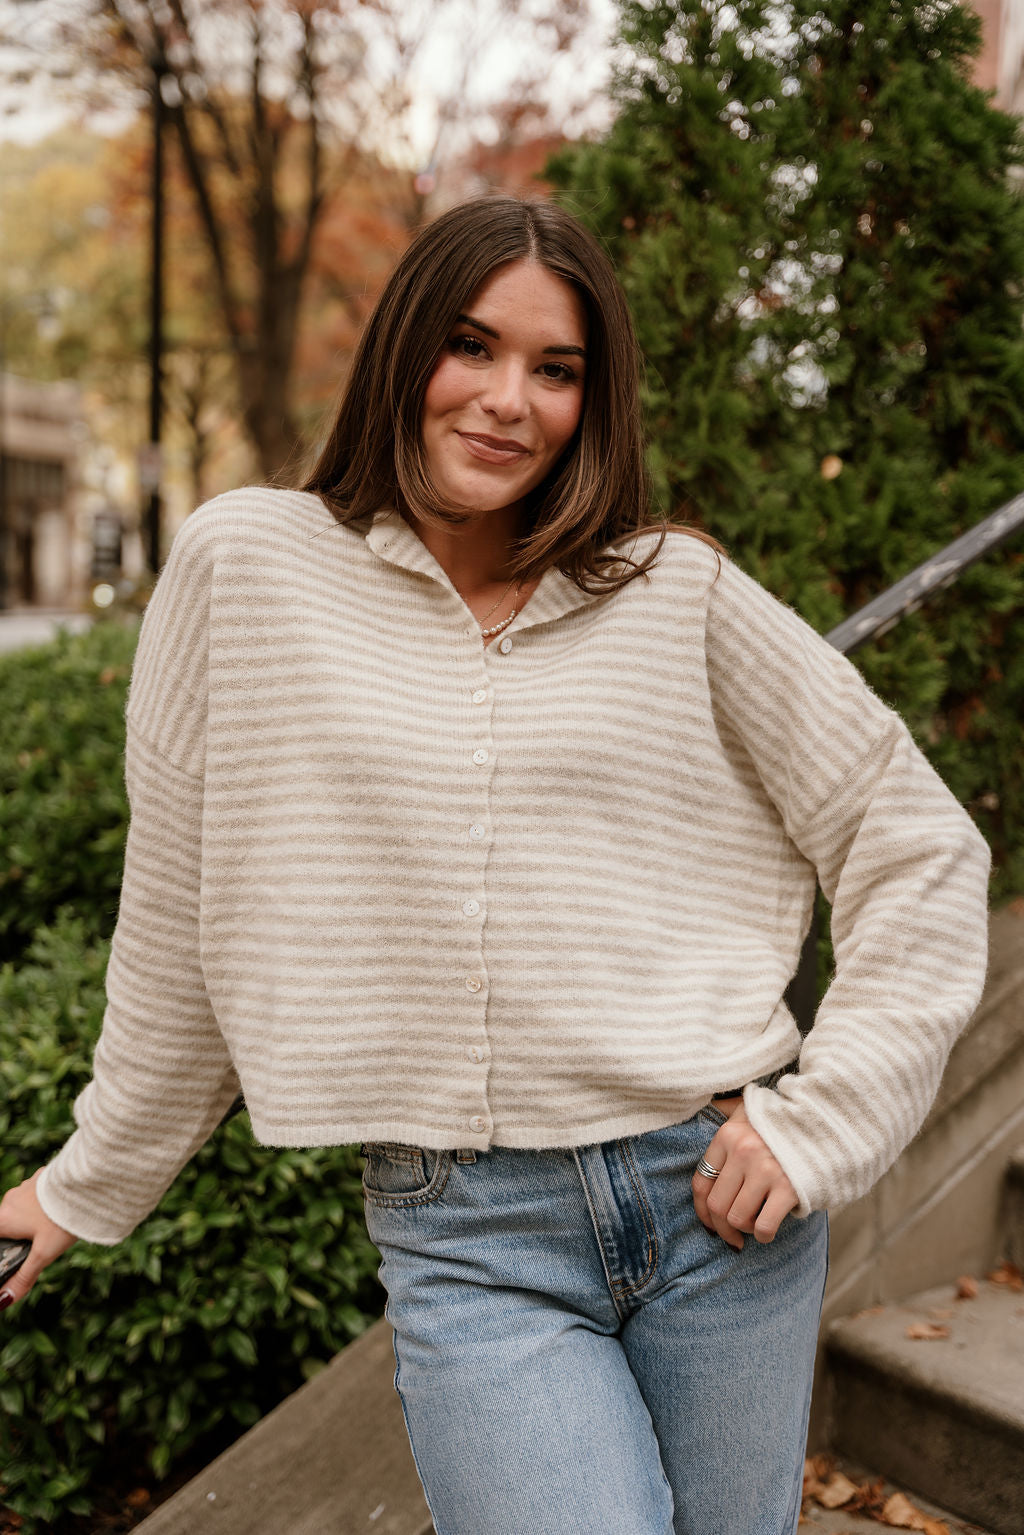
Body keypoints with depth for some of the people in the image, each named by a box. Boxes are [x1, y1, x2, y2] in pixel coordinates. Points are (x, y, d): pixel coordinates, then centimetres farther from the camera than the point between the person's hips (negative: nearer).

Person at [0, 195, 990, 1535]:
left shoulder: (683, 595, 0)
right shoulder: (248, 565, -2)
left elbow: (919, 850, 5)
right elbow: (180, 920, 6)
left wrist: (821, 1121, -3)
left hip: (718, 1198, 2)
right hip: (465, 1246, -1)